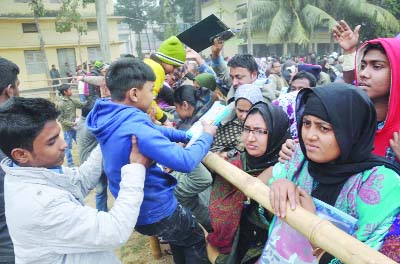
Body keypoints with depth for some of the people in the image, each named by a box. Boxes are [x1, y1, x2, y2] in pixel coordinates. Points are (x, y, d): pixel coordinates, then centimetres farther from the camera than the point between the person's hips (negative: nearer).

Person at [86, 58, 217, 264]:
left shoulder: (111, 118, -5)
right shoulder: (134, 128, -35)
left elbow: (152, 131, 7)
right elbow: (186, 161, -34)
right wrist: (206, 136, -16)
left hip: (134, 208, 9)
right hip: (156, 211, -8)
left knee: (180, 239, 33)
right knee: (196, 241, 20)